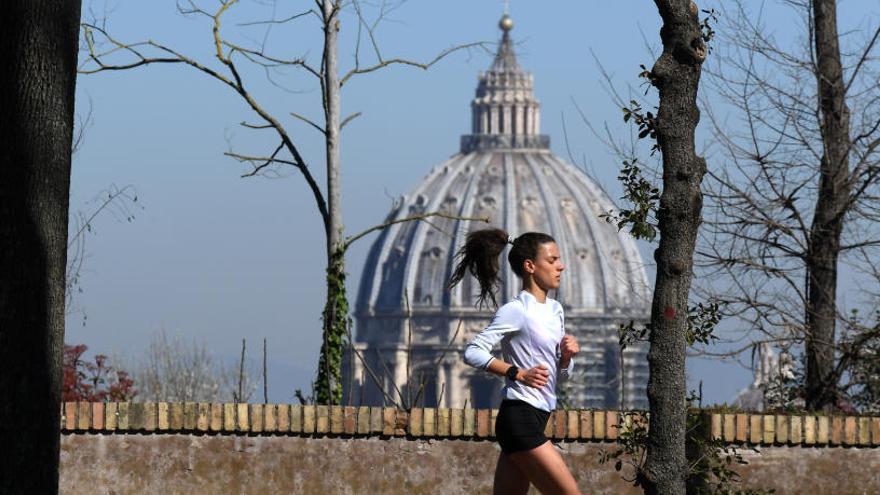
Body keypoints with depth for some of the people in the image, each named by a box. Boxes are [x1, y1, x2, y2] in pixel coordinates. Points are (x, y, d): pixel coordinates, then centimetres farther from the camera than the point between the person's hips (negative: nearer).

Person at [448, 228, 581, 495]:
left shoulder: (555, 310, 16)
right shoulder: (517, 311, -9)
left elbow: (558, 377, 22)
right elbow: (473, 352, -18)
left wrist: (566, 357, 1)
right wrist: (518, 373, -23)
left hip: (535, 419, 9)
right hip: (520, 418, -9)